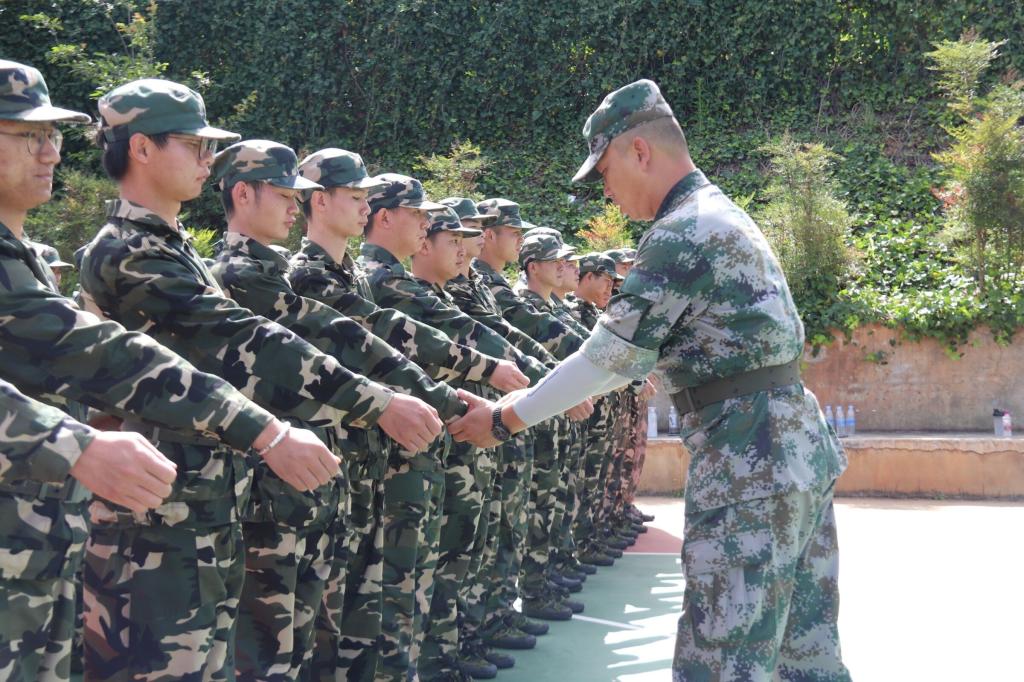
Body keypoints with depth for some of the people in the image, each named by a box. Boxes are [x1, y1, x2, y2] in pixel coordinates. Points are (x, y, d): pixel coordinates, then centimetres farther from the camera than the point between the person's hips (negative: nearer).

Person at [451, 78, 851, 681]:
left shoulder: (682, 233, -13)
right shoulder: (725, 215, 18)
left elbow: (612, 353, -14)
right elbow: (644, 349, 25)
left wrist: (505, 418, -4)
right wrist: (562, 394, 28)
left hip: (746, 460, -10)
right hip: (800, 447, 10)